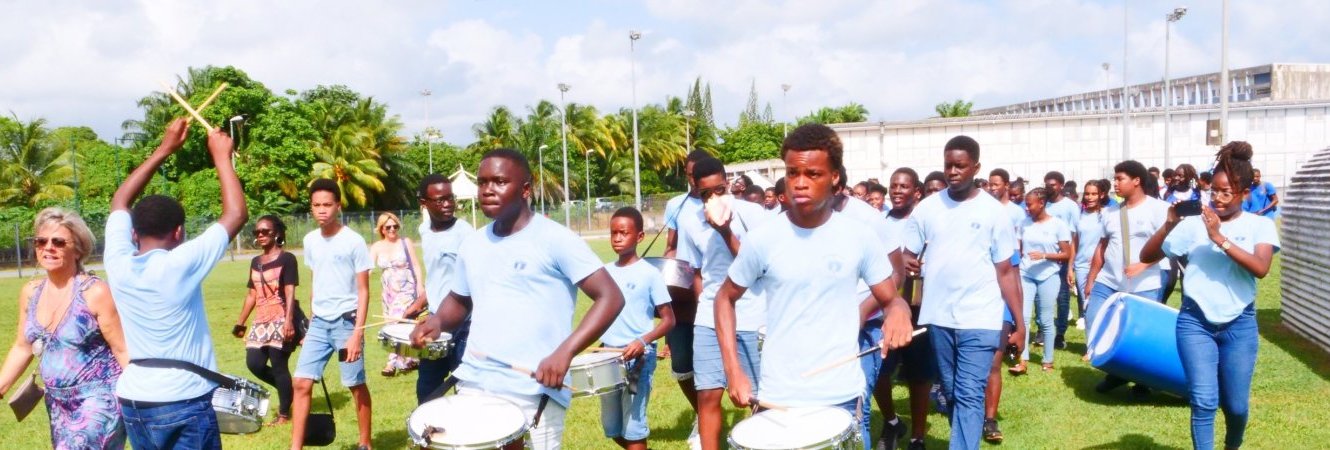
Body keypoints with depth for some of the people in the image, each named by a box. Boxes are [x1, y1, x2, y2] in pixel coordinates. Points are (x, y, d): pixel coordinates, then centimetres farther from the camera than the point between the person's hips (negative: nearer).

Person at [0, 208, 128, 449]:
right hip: (58, 402, 7)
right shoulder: (30, 292, 4)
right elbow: (23, 347, 16)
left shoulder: (95, 292, -15)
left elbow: (123, 351, -14)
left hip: (99, 399, -7)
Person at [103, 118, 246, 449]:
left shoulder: (118, 264, -2)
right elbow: (237, 214, -11)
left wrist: (164, 149, 15)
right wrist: (221, 156, -1)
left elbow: (120, 201, 14)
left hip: (132, 403, 6)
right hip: (184, 404, -6)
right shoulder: (180, 265, -17)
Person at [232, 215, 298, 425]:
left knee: (279, 366, -4)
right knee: (254, 363, 0)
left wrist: (289, 321, -23)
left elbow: (290, 292, -14)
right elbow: (252, 295, 18)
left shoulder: (286, 259, -6)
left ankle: (284, 413, 7)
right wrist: (240, 323, 17)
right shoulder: (255, 262, 15)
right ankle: (287, 391, 23)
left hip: (280, 321, -7)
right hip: (261, 322, 7)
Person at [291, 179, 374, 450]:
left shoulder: (354, 242, -11)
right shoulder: (310, 241, 6)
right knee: (301, 383, -1)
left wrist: (357, 333, -16)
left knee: (356, 385, 4)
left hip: (346, 321, -5)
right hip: (319, 323, 5)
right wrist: (311, 322, 16)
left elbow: (363, 291, -10)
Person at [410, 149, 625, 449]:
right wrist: (438, 321, 4)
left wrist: (565, 352, -24)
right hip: (474, 384, 6)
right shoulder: (472, 246, 12)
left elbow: (610, 298, -13)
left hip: (537, 390, -6)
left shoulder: (556, 239, -8)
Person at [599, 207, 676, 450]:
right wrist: (597, 341, 3)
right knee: (612, 428, 15)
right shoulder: (605, 272, 7)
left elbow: (669, 320, -9)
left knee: (632, 426, -6)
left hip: (638, 357, -6)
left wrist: (643, 341, -24)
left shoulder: (649, 273, -9)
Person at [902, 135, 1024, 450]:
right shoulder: (927, 208, 4)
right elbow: (907, 256, 6)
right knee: (950, 393, 13)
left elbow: (1005, 272, 1)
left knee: (969, 395, -9)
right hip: (938, 318, 3)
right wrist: (906, 264, -19)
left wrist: (1020, 323, -2)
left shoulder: (993, 211, -2)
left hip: (980, 320, -3)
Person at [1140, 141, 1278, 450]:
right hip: (1195, 322, 0)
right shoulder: (1193, 224, 0)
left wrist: (1219, 238, -22)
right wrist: (1169, 224, -15)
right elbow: (1146, 257, 0)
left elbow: (1261, 268, -18)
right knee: (1203, 402, -9)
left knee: (1235, 405, 11)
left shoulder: (1260, 225, 0)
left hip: (1239, 325, 1)